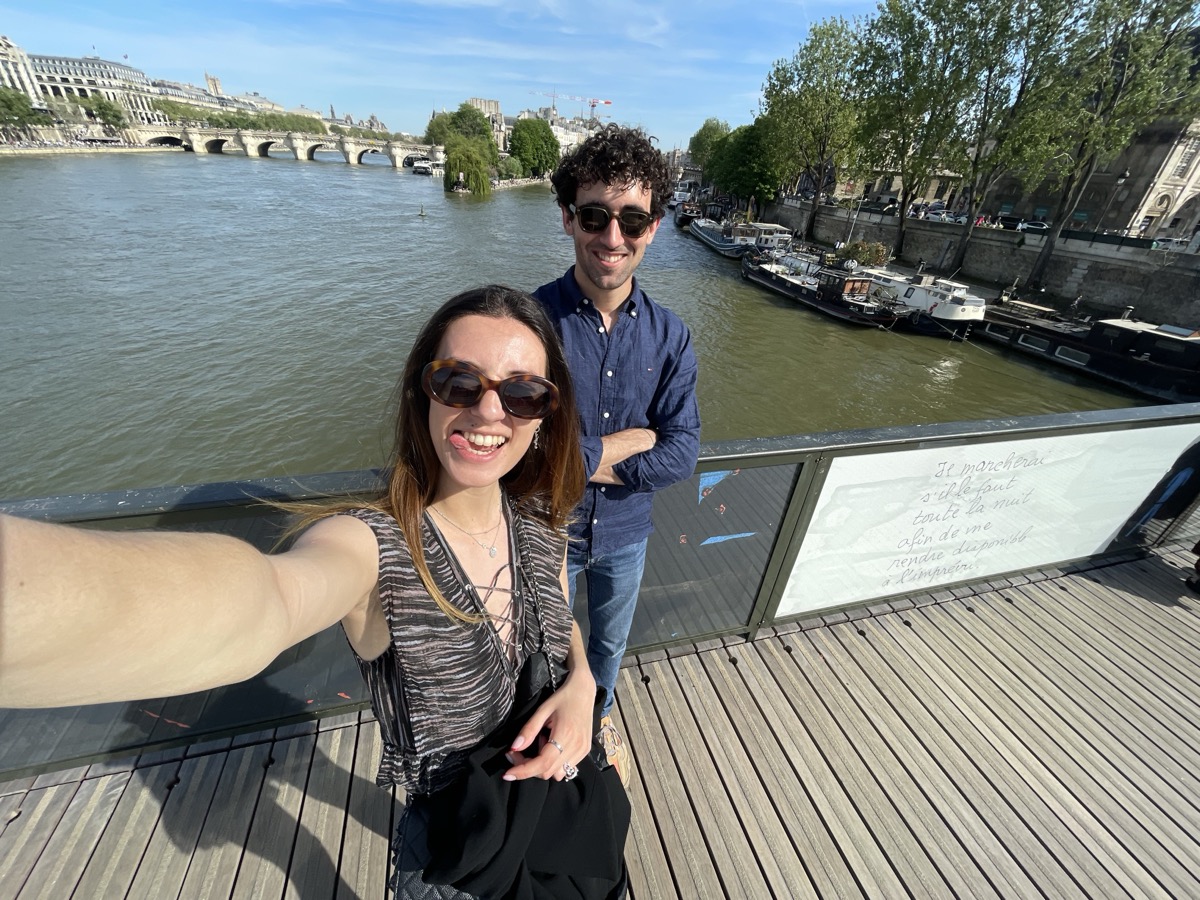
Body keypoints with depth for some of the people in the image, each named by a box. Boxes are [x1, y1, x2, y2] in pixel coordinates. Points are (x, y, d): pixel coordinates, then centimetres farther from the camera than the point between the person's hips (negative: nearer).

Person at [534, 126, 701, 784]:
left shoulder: (669, 335, -10)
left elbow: (682, 453, -14)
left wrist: (585, 458, -23)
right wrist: (628, 442, -21)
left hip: (626, 533, 3)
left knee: (609, 644, 29)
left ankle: (599, 717, 63)